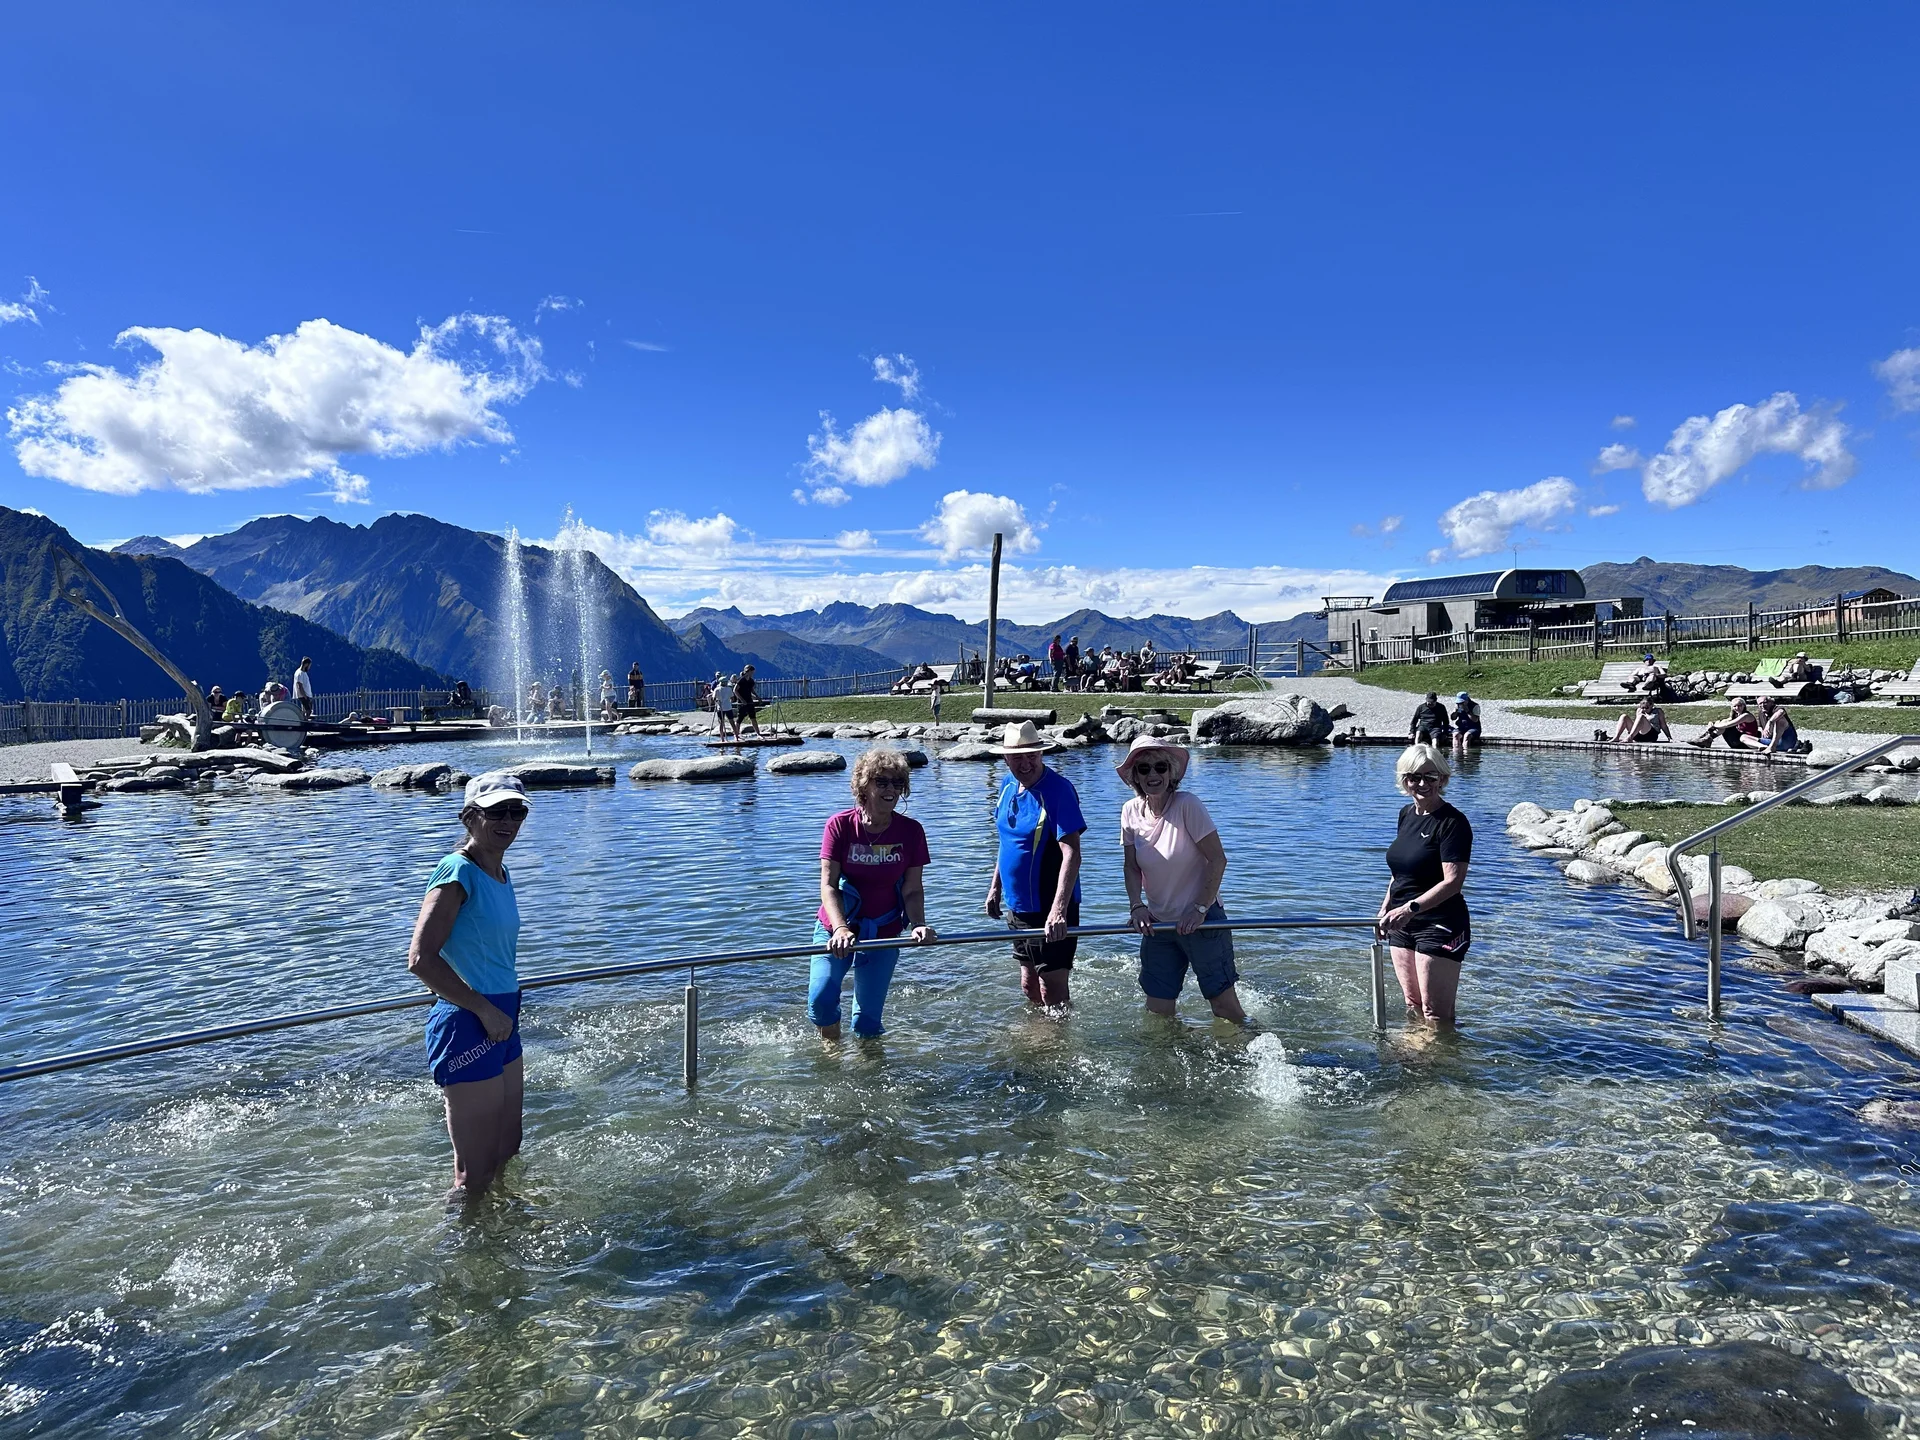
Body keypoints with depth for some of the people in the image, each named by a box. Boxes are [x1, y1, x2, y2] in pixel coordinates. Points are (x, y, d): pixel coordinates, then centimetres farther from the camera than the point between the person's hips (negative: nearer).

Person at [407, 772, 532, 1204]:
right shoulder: (458, 871, -17)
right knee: (475, 1175, 3)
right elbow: (421, 960, -24)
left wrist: (506, 1011, 16)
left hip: (501, 1024, 9)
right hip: (467, 1026, -9)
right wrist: (485, 1010, -19)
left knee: (507, 1157, 23)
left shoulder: (502, 874, 10)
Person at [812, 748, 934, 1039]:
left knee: (867, 1020, 1)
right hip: (836, 927, -1)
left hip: (884, 933, 1)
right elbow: (828, 885, -16)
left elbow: (913, 889, -6)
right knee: (821, 998, -16)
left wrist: (919, 925, -25)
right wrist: (840, 928, -31)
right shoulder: (840, 825, -11)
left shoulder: (911, 831, -7)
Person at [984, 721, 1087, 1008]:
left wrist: (1058, 910, -35)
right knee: (1029, 986, 18)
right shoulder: (1009, 786, 5)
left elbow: (1071, 854, -26)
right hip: (1018, 906, 7)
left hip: (1049, 911, -7)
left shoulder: (1058, 789, -19)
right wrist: (995, 887, 16)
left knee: (1051, 993, -2)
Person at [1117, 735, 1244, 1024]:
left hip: (1201, 920, -4)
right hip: (1158, 924, 5)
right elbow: (1132, 867, 4)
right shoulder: (1131, 811, -2)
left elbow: (1217, 859, -15)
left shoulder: (1187, 805, -16)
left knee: (1224, 1005, -2)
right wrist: (1136, 905, -10)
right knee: (1157, 1010, 7)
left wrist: (1200, 909, -16)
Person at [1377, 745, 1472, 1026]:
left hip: (1440, 925, -8)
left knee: (1436, 1014, -4)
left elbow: (1453, 882, -22)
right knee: (1413, 1006, 16)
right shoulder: (1406, 814, 11)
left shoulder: (1453, 822, -13)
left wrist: (1411, 908, -31)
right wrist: (1385, 908, 15)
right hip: (1403, 924, 8)